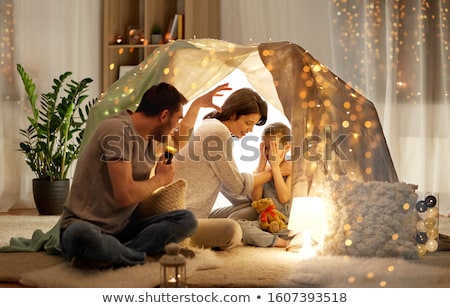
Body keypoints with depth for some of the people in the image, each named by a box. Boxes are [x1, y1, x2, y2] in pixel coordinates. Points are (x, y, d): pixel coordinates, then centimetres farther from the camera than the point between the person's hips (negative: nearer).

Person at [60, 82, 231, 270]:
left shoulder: (152, 135, 11)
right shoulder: (118, 130, -17)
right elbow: (125, 195, -23)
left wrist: (197, 104, 42)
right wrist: (160, 179, -7)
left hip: (122, 226, 9)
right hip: (85, 225, -9)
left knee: (187, 220, -12)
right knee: (81, 235, -44)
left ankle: (109, 257, -21)